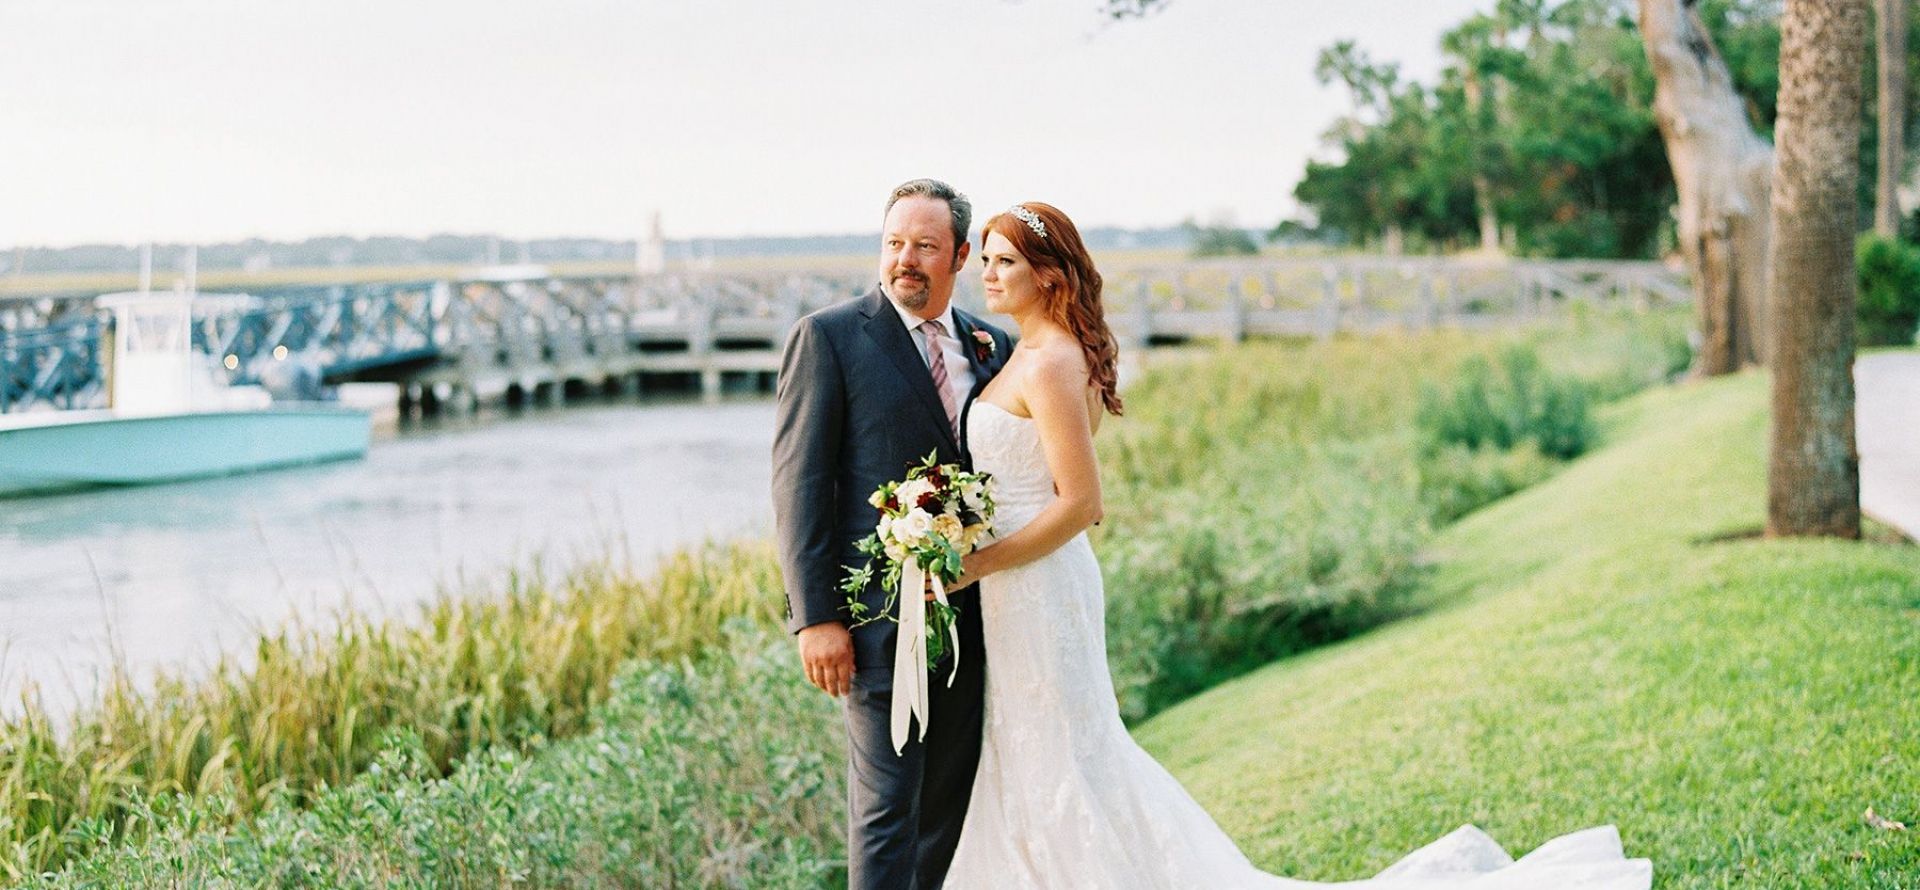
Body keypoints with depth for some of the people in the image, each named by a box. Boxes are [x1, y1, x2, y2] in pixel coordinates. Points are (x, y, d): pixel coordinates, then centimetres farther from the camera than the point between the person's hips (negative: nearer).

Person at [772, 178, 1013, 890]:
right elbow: (798, 481, -8)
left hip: (970, 613, 6)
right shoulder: (829, 337, -5)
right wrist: (814, 616, -14)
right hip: (880, 618, -5)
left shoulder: (994, 348, 11)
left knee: (950, 808, 13)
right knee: (886, 809, -3)